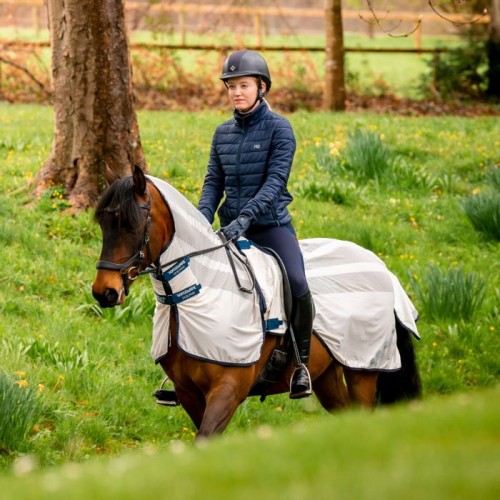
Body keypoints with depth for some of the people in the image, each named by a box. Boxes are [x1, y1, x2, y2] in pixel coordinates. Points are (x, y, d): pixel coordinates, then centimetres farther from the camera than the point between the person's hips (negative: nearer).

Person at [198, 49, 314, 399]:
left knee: (296, 284, -27)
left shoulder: (279, 128, -5)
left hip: (272, 224, -5)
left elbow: (276, 179, -15)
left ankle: (301, 361, -9)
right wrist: (203, 218, -10)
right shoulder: (223, 133, 10)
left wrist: (246, 216, -27)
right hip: (231, 227, 5)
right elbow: (214, 181, 10)